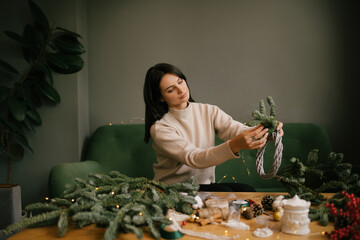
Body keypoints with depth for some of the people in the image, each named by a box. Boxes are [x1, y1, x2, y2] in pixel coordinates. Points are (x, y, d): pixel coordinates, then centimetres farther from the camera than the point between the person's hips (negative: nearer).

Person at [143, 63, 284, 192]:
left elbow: (237, 129, -14)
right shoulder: (160, 128, -14)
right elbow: (194, 159, -28)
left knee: (247, 191, -22)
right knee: (224, 192, -30)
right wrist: (235, 146, -44)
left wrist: (266, 132, -38)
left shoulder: (209, 112, 3)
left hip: (205, 184, 5)